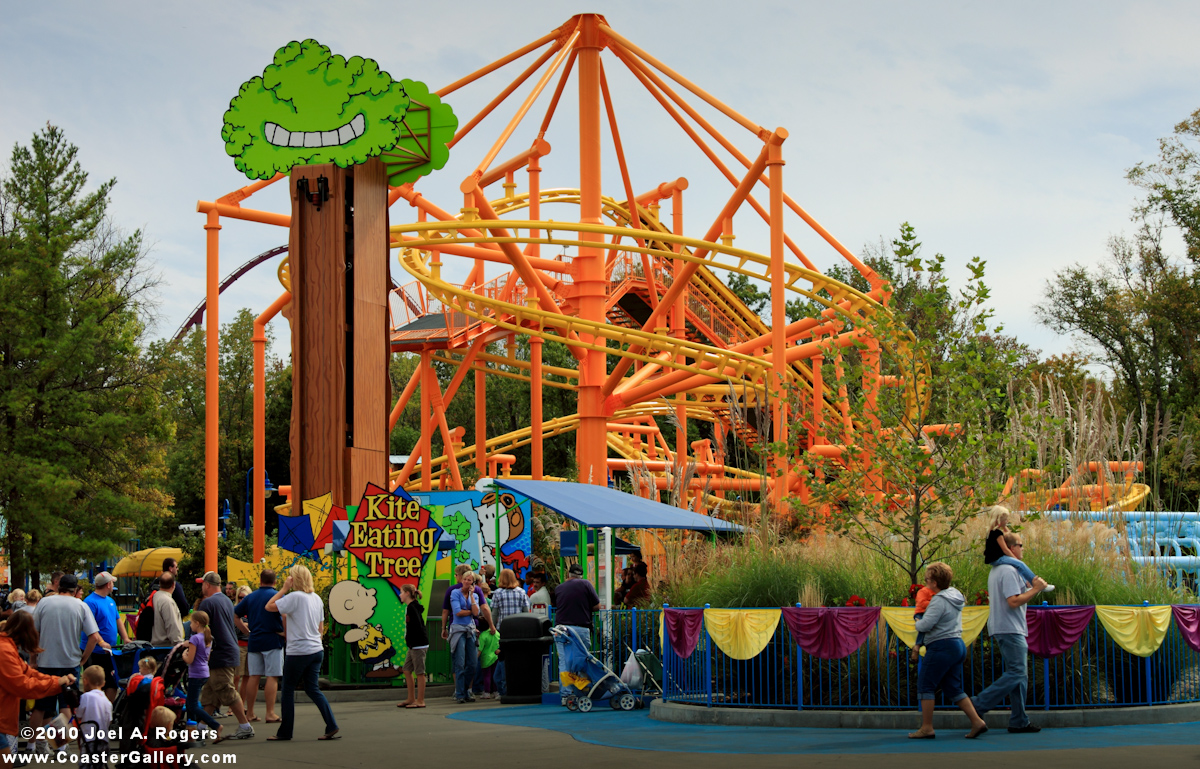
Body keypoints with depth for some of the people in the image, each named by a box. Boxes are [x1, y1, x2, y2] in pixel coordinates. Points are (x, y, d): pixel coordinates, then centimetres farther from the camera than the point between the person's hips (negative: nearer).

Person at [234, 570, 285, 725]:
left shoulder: (250, 597, 11)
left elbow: (235, 615, 12)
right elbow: (285, 615, -20)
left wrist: (247, 631, 14)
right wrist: (285, 632, -8)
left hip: (253, 641, 5)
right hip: (273, 641, -5)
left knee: (253, 677, 7)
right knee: (272, 677, -3)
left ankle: (249, 713, 10)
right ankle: (270, 713, -7)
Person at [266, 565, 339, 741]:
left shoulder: (294, 597, -14)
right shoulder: (317, 598, 10)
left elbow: (269, 606, -13)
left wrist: (284, 589, -7)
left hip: (298, 652, -7)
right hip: (317, 650, 7)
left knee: (288, 689, 5)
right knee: (312, 688, 11)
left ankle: (285, 732, 9)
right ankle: (331, 727, 0)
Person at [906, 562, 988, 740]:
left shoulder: (939, 601, -16)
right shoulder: (955, 596, 13)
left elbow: (925, 625, -23)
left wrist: (917, 623, 1)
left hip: (942, 646, -9)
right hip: (958, 645, 10)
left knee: (926, 685, -2)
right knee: (953, 688, 13)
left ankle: (926, 728, -2)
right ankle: (977, 721, 5)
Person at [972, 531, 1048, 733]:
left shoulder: (996, 570, 19)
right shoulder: (1009, 571, -14)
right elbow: (1013, 601, -22)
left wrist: (1032, 588, 19)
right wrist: (1035, 589, -13)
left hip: (1003, 628, 11)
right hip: (1010, 629, -11)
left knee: (1020, 676, 9)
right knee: (1016, 674, -12)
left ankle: (1019, 722, 8)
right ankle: (978, 705, -14)